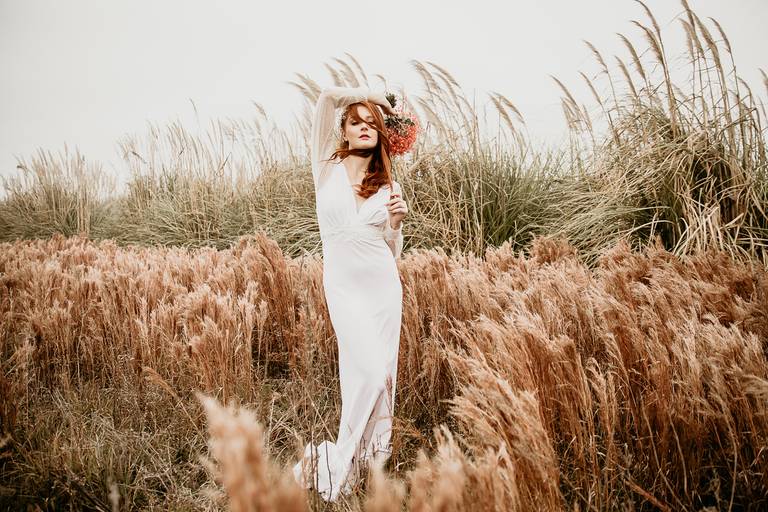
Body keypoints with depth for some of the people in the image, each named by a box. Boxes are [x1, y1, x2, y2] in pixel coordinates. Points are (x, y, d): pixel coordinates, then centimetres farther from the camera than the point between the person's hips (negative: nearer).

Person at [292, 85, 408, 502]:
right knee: (368, 371, -13)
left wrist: (397, 222, -7)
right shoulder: (328, 167, 1)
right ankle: (336, 463, 4)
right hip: (344, 286, -3)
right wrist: (370, 96, 7)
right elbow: (327, 96, -7)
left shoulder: (387, 185, 8)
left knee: (381, 374, 5)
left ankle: (372, 458, 21)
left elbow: (392, 251, 11)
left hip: (384, 285, 4)